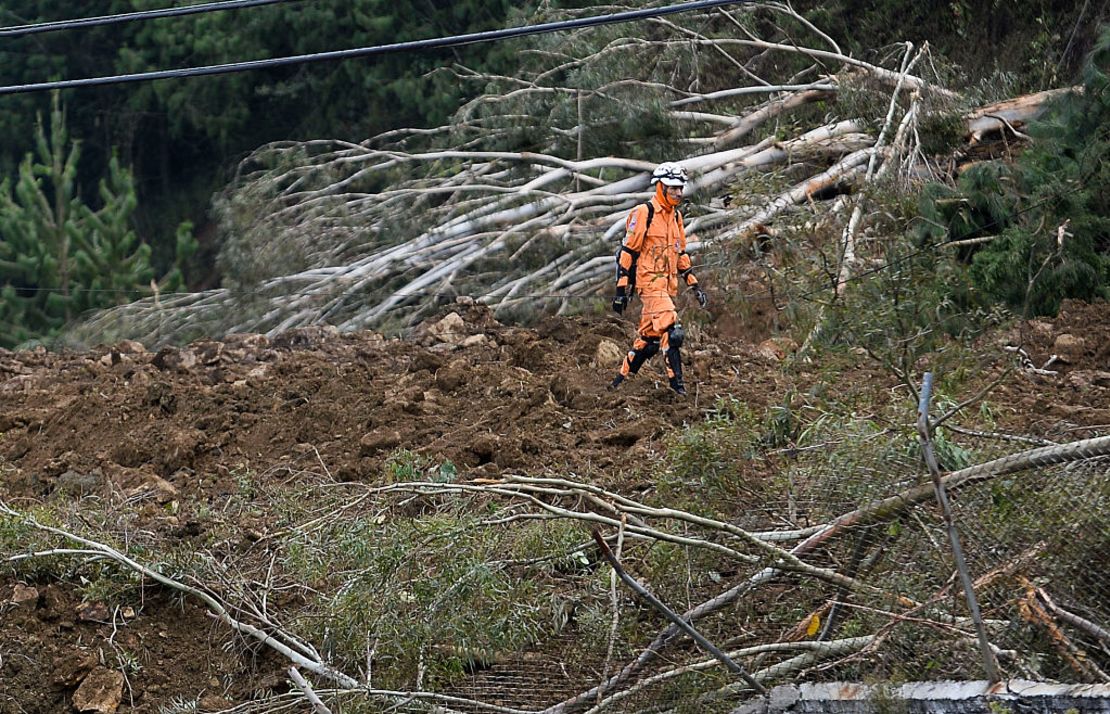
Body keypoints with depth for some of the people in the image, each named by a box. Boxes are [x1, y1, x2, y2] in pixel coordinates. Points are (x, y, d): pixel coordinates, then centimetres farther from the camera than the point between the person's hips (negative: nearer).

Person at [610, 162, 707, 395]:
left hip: (668, 285, 8)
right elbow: (627, 251, -10)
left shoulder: (676, 217, 16)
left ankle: (621, 380, 22)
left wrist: (694, 285, 17)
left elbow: (680, 254, 23)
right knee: (671, 331, -19)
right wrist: (621, 288, -14)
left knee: (649, 336, 11)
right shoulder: (643, 213, -9)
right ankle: (677, 382, -15)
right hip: (650, 282, -8)